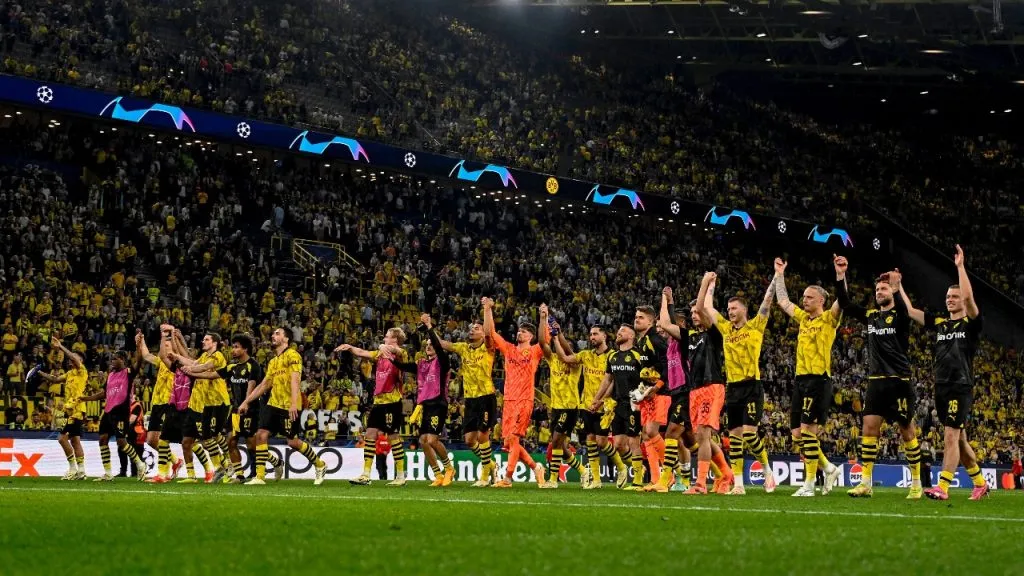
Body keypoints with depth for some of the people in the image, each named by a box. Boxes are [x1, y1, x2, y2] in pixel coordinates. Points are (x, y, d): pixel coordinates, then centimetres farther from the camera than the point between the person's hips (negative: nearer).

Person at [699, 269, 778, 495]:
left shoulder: (755, 326, 2)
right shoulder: (726, 328, 14)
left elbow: (767, 300, -2)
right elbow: (707, 307, 21)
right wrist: (710, 284, 27)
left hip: (751, 387, -5)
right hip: (732, 388, 5)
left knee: (749, 434, -13)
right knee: (734, 436, 2)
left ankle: (768, 470, 8)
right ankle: (738, 484, 3)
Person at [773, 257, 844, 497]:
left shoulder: (829, 319, -3)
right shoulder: (803, 317, 17)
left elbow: (841, 300, -19)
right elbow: (783, 301, 28)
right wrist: (779, 275, 29)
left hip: (818, 379, -8)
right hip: (800, 379, 8)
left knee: (807, 430, -12)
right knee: (797, 434, 6)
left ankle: (809, 484, -9)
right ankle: (829, 468, 20)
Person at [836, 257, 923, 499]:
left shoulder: (899, 314, -3)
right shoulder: (871, 315, 12)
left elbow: (905, 310, -27)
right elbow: (845, 305, 6)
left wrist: (897, 288, -38)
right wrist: (840, 275, -3)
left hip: (899, 381, -5)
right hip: (876, 381, 5)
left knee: (907, 431, 2)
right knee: (869, 427, -2)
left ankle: (916, 483, 11)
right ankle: (866, 482, -1)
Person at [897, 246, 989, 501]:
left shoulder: (971, 323, -3)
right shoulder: (939, 322, 13)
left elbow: (969, 297, -21)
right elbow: (910, 311, 13)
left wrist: (960, 266, -22)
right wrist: (898, 286, 8)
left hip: (961, 388, -7)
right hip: (941, 388, 7)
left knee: (951, 437, -13)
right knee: (959, 440, 12)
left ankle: (942, 488, -16)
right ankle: (980, 484, 24)